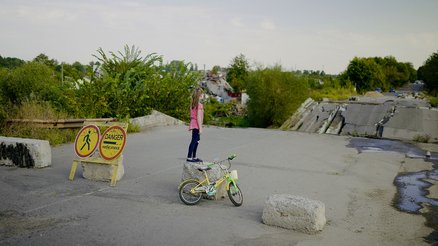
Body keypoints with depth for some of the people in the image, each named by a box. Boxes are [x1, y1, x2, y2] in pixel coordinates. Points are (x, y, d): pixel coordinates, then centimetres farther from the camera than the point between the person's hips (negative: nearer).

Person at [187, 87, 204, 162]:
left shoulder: (193, 104, 9)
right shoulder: (199, 105, -16)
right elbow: (198, 117, -19)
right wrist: (200, 127, -16)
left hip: (193, 124, 9)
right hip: (196, 125, -9)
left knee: (196, 140, 16)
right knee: (194, 141, -5)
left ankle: (194, 157, 23)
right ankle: (189, 157, -3)